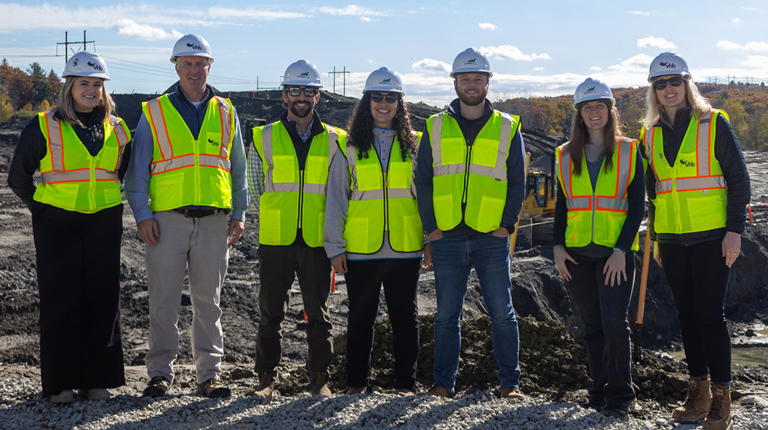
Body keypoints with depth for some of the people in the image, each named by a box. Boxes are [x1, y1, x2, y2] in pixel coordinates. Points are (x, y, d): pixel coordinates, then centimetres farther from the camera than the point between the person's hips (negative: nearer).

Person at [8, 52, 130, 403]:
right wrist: (40, 207, 3)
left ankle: (97, 379, 13)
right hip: (57, 224, -3)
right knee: (60, 299, -1)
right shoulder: (44, 127, -1)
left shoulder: (117, 130, 8)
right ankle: (60, 383, 7)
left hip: (104, 223, 3)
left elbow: (126, 171, 25)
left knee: (102, 298, 3)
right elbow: (18, 176, 6)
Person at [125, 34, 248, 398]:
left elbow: (237, 167, 16)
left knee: (208, 299, 5)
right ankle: (160, 372, 10)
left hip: (213, 220, 2)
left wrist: (239, 213, 8)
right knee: (163, 299, 0)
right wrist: (142, 214, -6)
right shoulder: (154, 112, 7)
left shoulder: (225, 113, 13)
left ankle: (210, 373, 11)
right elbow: (137, 169, 5)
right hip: (167, 218, -1)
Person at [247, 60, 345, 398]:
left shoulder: (334, 140, 6)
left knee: (318, 314, 5)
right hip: (275, 241, 0)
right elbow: (256, 189, 9)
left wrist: (327, 227, 7)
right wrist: (276, 218, 5)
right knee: (270, 313, 5)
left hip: (317, 241, 0)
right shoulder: (264, 138, 5)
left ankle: (320, 379, 14)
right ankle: (266, 377, 15)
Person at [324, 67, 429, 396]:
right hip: (361, 249, 0)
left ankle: (405, 382, 15)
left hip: (405, 247, 1)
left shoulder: (414, 144, 8)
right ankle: (356, 381, 18)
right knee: (360, 317, 7)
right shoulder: (350, 147, 5)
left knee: (405, 316, 5)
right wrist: (335, 246, -2)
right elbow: (335, 198, 4)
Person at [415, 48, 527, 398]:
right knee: (446, 315, 6)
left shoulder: (507, 128, 6)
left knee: (502, 313, 3)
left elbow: (518, 183, 6)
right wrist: (431, 227, -1)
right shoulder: (436, 127, 7)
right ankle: (443, 382, 13)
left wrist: (506, 225, -4)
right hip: (447, 238, 1)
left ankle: (510, 381, 12)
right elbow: (422, 180, 7)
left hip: (491, 238, -1)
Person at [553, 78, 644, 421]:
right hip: (578, 252, 3)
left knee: (614, 322, -12)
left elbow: (637, 205, -1)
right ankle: (600, 390, 18)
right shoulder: (566, 156, 11)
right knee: (592, 326, 8)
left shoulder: (629, 151, 3)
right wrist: (558, 245, 2)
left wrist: (621, 250, -11)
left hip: (616, 252, -3)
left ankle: (620, 396, -2)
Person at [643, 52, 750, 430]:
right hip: (672, 239, 5)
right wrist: (654, 236, 16)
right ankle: (698, 392, 17)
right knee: (687, 315, 8)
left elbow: (738, 179, -3)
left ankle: (721, 398, 2)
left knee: (710, 314, -7)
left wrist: (734, 230, -10)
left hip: (711, 236, -5)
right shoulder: (652, 133, 11)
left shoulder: (713, 123, -3)